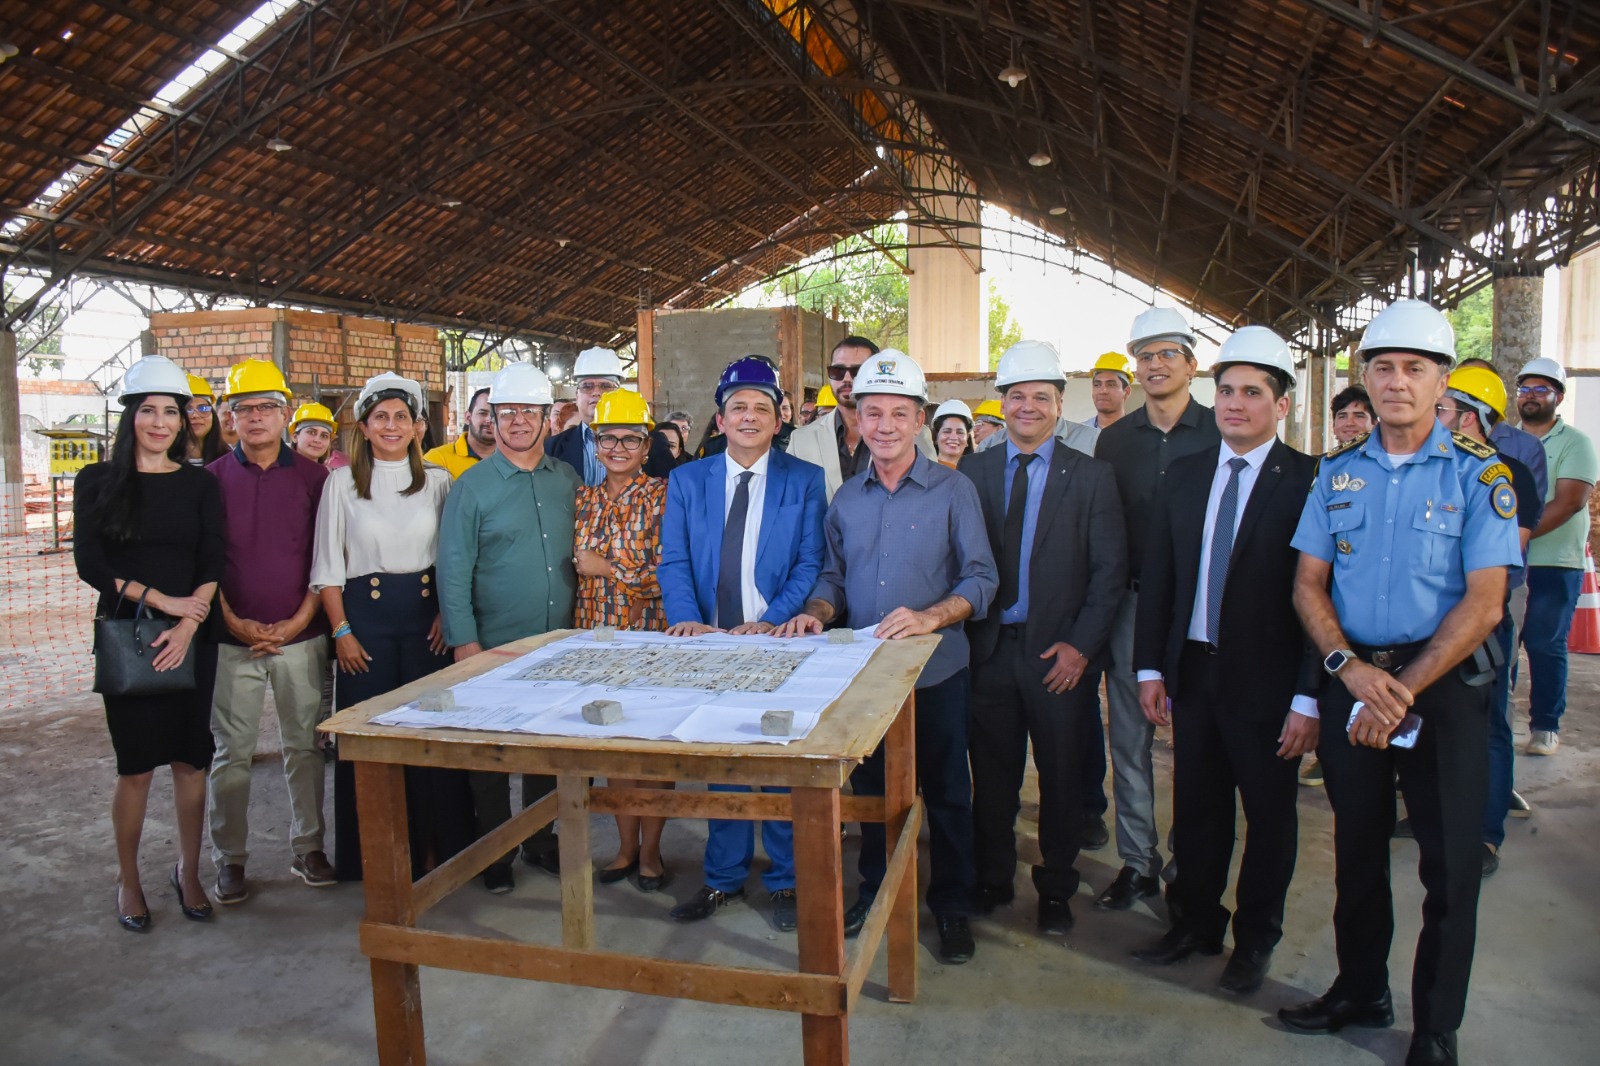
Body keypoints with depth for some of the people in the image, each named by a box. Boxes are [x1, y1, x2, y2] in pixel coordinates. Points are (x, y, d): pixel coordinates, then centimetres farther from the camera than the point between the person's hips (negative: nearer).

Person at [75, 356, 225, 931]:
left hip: (191, 637, 1)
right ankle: (128, 881, 21)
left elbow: (213, 565, -1)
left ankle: (188, 872, 23)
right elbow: (90, 564, -4)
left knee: (190, 758, 6)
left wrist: (188, 624, -15)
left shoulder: (200, 485, 6)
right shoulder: (99, 481, 3)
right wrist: (161, 599, -13)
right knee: (136, 764, 3)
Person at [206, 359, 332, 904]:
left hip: (300, 637, 0)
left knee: (304, 745, 8)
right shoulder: (212, 479, 2)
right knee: (231, 751, 6)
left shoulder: (312, 476, 3)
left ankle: (308, 847, 22)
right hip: (233, 640, 0)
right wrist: (235, 622, -9)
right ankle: (229, 858, 19)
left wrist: (298, 620, -8)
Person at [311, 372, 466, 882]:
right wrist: (341, 631, -4)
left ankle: (433, 848, 15)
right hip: (365, 613, 0)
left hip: (425, 613, 1)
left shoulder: (437, 480, 7)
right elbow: (327, 567, 3)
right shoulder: (342, 482, 4)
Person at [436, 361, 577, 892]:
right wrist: (464, 643, -13)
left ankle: (541, 841, 32)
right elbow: (454, 571, -8)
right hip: (494, 648, -3)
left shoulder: (568, 481, 5)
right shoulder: (472, 487, -5)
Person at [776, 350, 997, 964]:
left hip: (936, 670, -4)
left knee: (946, 792, 7)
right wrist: (818, 612, -6)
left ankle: (953, 904, 26)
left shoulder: (954, 491, -5)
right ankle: (877, 890, 34)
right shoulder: (846, 499, 9)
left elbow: (981, 579, -11)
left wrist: (931, 617, -27)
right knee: (871, 789, 15)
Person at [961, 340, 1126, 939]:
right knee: (992, 773, 11)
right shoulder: (972, 472, 6)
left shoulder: (1091, 477, 0)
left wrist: (1081, 645, -11)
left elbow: (1109, 571, -3)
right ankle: (993, 879, 30)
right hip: (988, 648, 2)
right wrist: (962, 633, -5)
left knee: (1060, 776, 10)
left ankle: (1056, 888, 29)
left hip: (1057, 653, -1)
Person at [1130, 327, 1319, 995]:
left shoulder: (1309, 481, -10)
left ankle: (1256, 939, 32)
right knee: (1196, 808, 16)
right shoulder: (1185, 475, 6)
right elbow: (1156, 575, 7)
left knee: (1268, 815, 13)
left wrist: (1309, 697, -14)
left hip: (1266, 680, -4)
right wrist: (1150, 668, 3)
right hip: (1193, 670, 4)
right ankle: (1197, 922, 35)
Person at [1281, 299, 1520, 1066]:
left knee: (1448, 864, 5)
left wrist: (1404, 691, -16)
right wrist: (1351, 668, -12)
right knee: (1357, 847, 15)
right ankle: (1360, 992, 33)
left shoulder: (1477, 476, -5)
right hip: (1352, 681, 3)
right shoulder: (1337, 473, 5)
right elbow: (1308, 586, 4)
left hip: (1441, 686, -3)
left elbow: (1483, 604, -11)